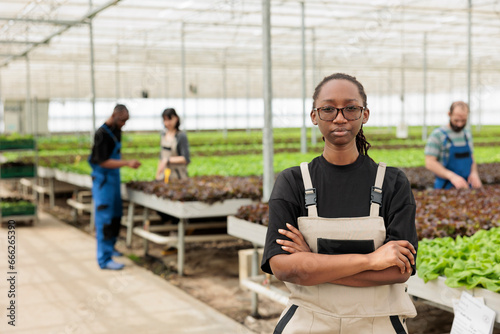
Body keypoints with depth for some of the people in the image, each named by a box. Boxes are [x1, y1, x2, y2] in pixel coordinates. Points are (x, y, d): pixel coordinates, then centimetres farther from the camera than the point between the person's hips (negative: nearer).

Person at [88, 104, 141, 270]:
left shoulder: (116, 130, 8)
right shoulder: (102, 134, -19)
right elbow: (103, 162, -23)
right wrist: (127, 163, -27)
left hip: (114, 179, 9)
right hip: (103, 180, -9)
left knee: (116, 215, 17)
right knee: (105, 218, -7)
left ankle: (109, 247, 34)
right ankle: (104, 259, -4)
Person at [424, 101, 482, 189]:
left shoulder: (467, 134, 14)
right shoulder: (437, 135, -6)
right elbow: (429, 163, -12)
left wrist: (474, 173, -3)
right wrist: (452, 176, -24)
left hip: (467, 185, 5)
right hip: (446, 187, -5)